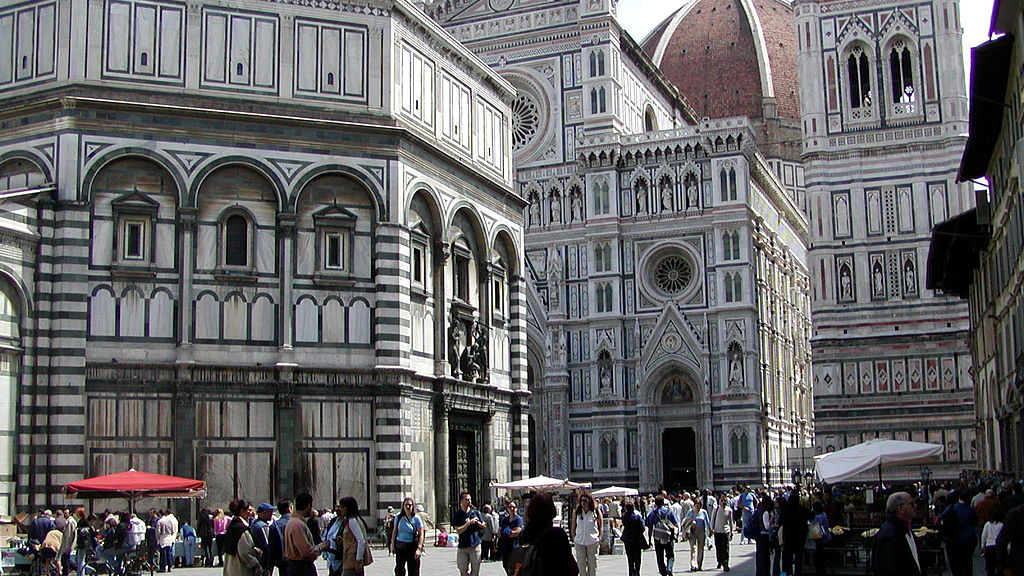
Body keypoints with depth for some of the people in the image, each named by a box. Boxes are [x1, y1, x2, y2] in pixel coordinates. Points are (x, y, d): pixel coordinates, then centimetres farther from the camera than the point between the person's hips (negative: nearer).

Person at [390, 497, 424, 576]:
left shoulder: (416, 518, -6)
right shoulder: (398, 517, 2)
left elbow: (421, 534, -7)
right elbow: (394, 531, 13)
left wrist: (419, 548, -16)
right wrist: (393, 543, 10)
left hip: (412, 546, -2)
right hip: (400, 546, 2)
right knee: (399, 569, 3)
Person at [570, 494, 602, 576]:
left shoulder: (596, 512, -2)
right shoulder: (576, 513, 2)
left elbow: (600, 527, 7)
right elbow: (572, 527, 11)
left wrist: (599, 538, 0)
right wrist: (574, 538, 4)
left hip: (592, 542, -1)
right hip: (579, 542, 1)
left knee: (592, 564, 5)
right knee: (581, 564, 3)